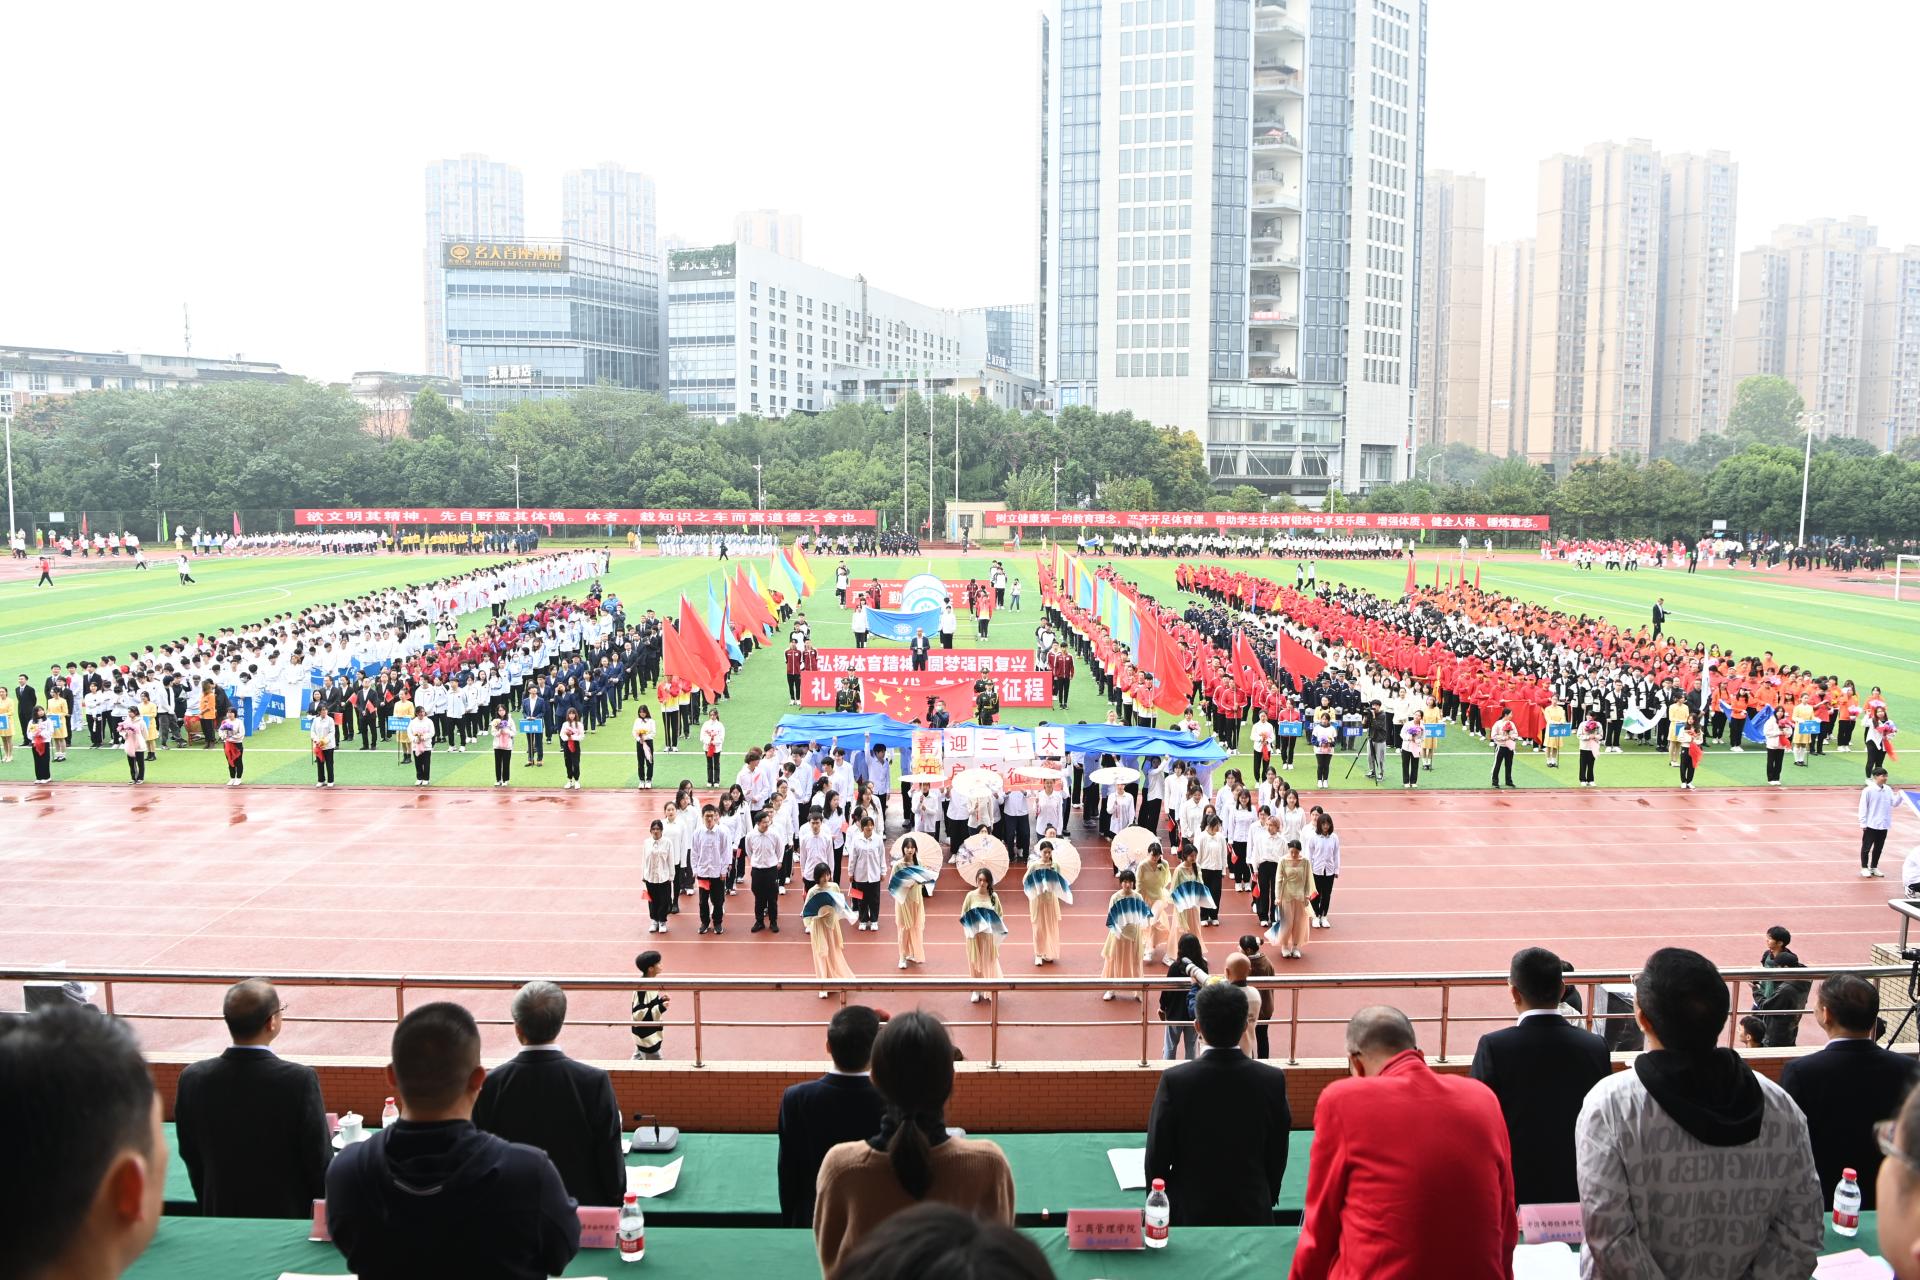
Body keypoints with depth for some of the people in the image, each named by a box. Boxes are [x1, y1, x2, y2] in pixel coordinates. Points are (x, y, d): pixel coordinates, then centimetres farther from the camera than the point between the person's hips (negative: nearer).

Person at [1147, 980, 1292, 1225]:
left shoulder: (1175, 1080, -16)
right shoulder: (1273, 1080, -11)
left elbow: (1157, 1155, -8)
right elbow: (1277, 1155, 0)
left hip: (1190, 1213, -1)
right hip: (1251, 1214, 1)